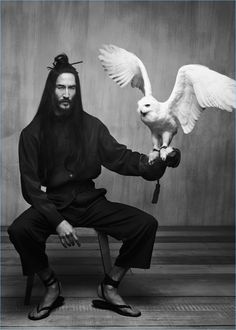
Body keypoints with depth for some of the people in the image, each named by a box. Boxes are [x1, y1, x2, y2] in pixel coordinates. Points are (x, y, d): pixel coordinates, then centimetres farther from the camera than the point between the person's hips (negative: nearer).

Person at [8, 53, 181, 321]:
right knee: (19, 230, -32)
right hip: (53, 204, -2)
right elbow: (31, 186, -9)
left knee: (146, 224, -16)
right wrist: (57, 221, -21)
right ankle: (51, 287, -3)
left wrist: (157, 162, -20)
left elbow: (121, 158, -1)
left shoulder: (91, 126, 2)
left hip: (90, 202, 2)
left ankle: (109, 288, 1)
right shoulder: (33, 133, -5)